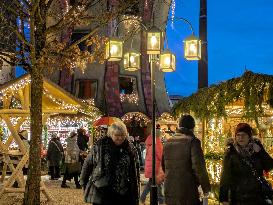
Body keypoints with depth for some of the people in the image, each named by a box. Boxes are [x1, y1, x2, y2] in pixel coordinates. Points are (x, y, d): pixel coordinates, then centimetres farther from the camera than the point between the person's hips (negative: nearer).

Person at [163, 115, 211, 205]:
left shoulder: (168, 142, 8)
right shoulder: (192, 141, -12)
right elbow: (199, 167, -16)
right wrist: (206, 188, -6)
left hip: (169, 192, 6)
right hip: (187, 194, -6)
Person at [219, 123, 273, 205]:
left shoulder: (256, 147, 2)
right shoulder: (231, 152, -7)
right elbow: (225, 175, -10)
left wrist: (260, 152, -14)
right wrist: (224, 198, -15)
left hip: (258, 196, 3)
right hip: (238, 197, -3)